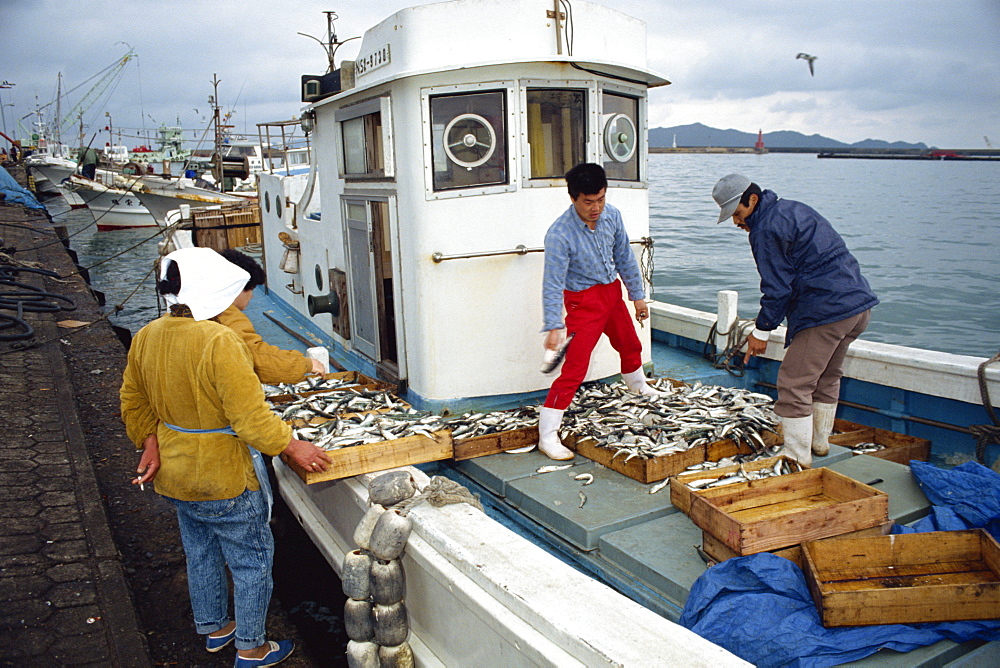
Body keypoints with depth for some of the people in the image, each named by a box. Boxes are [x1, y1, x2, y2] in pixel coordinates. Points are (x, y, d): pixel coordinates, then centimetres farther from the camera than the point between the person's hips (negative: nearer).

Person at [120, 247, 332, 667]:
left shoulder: (146, 337, -2)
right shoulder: (219, 341, -28)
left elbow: (133, 402, 9)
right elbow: (249, 417, -28)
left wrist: (150, 444, 14)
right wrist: (293, 448, -19)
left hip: (175, 475, 8)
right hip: (224, 480, -8)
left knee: (201, 555, 26)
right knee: (252, 561, 11)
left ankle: (213, 628, 45)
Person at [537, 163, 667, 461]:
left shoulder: (612, 216, -8)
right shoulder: (559, 234, -27)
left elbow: (624, 258, 6)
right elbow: (553, 283, -27)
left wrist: (637, 295, 11)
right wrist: (554, 327, -33)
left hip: (612, 292, 7)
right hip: (584, 300, -7)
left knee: (630, 345, 28)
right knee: (574, 368, -13)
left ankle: (639, 387, 60)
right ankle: (547, 436, -7)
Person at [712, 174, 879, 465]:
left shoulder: (766, 230, -11)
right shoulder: (793, 209, 19)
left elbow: (778, 288, -12)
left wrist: (761, 331, -2)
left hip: (826, 311, -11)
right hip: (860, 304, 11)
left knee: (794, 384, -4)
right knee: (827, 377, 24)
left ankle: (797, 458, 2)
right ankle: (819, 441, 38)